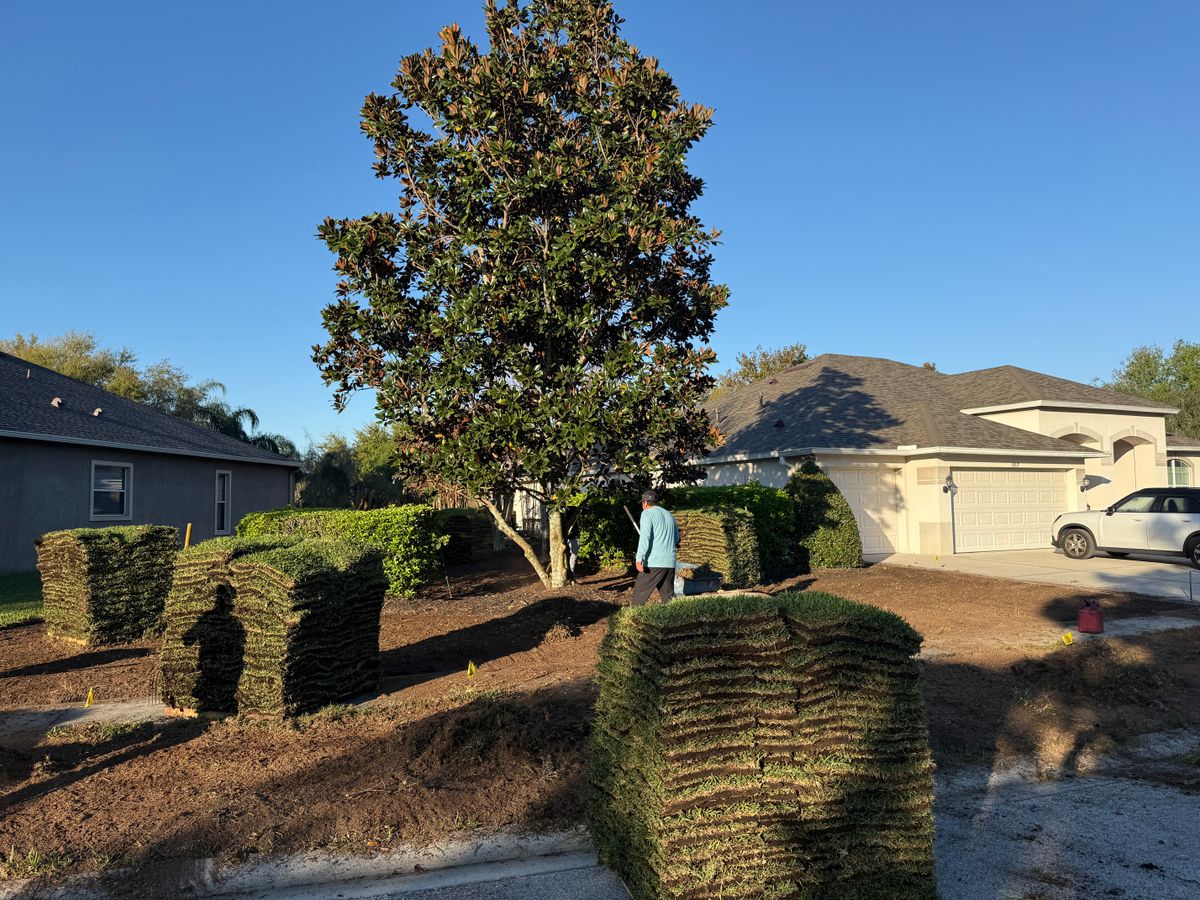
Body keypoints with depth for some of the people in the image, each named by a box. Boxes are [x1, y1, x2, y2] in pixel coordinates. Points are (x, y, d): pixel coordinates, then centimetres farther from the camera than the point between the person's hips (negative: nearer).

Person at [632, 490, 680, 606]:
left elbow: (645, 536, -16)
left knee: (639, 593, 0)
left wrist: (639, 558, -21)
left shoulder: (647, 513, -2)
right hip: (670, 562, 6)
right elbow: (676, 540, 24)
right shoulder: (669, 515, 19)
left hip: (653, 562, -6)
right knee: (669, 595, 11)